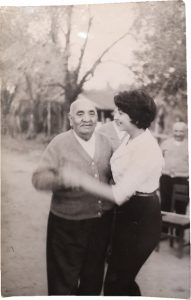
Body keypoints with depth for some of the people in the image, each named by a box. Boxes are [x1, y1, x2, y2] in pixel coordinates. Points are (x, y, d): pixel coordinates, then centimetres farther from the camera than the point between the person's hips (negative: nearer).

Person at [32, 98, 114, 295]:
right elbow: (38, 178, -17)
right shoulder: (60, 143, -10)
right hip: (68, 226, -4)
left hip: (101, 223, 5)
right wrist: (60, 179, -36)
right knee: (64, 281, 10)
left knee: (93, 278, 22)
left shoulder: (105, 142, 4)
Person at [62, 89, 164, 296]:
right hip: (127, 216, 9)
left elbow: (119, 195, -31)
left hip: (141, 222, -9)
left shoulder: (146, 151, -27)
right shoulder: (131, 138, 1)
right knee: (123, 278, 23)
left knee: (115, 283, 4)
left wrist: (80, 180, -30)